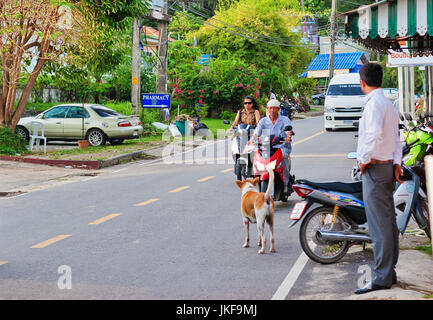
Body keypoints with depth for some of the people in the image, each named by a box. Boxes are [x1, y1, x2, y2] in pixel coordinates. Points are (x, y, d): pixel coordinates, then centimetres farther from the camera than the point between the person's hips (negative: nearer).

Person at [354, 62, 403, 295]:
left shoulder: (374, 103, -14)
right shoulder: (388, 104, 17)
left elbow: (375, 134, -28)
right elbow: (396, 138, 17)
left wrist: (364, 160, -17)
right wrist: (396, 163, 12)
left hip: (374, 168, -10)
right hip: (388, 166, 10)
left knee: (380, 225, -8)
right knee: (388, 221, 14)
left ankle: (382, 278, -5)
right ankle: (389, 272, 22)